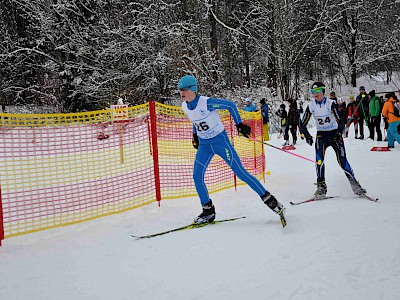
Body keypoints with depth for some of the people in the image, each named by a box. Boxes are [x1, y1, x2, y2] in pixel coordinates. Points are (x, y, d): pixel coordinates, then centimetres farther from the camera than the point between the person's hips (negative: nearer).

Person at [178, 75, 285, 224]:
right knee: (197, 176, -2)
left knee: (240, 172, -8)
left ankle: (269, 200, 2)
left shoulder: (206, 102, -22)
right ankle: (208, 211, 14)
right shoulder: (185, 107, -1)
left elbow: (230, 105, -13)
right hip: (204, 145, 7)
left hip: (220, 141, -7)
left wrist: (239, 125, -13)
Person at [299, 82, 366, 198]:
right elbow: (302, 124, 3)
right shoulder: (311, 106, -3)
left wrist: (339, 134, -35)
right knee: (319, 159, -19)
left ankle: (354, 184, 4)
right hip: (321, 135, 2)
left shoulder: (331, 104, -13)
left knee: (342, 160, -9)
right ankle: (321, 186, -13)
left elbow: (340, 121, -19)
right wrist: (307, 136, -11)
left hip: (335, 134, -2)